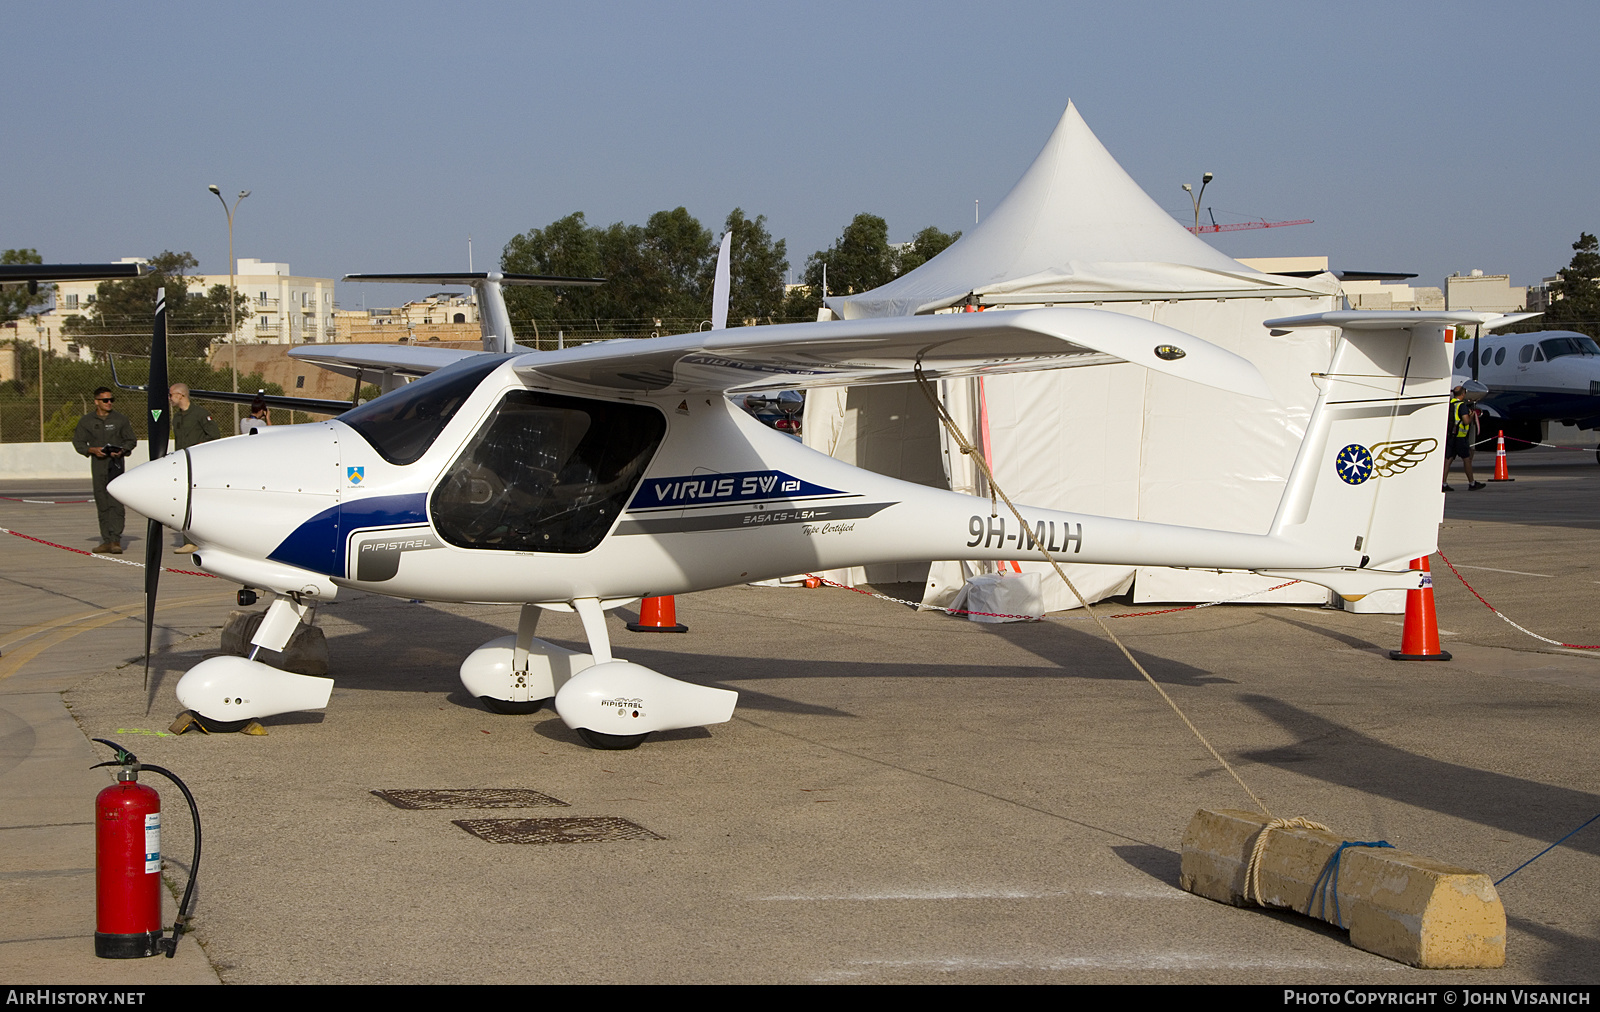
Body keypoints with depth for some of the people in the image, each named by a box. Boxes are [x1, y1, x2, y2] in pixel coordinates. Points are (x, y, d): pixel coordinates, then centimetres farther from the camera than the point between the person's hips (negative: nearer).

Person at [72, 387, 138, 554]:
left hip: (115, 463, -2)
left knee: (115, 502, -14)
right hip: (97, 465, 2)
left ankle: (116, 540, -18)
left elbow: (131, 440, 9)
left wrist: (122, 451, -11)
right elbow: (78, 442, 8)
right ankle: (107, 541, 10)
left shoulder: (120, 419, 4)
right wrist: (93, 450, -10)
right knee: (102, 504, 5)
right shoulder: (86, 421, 6)